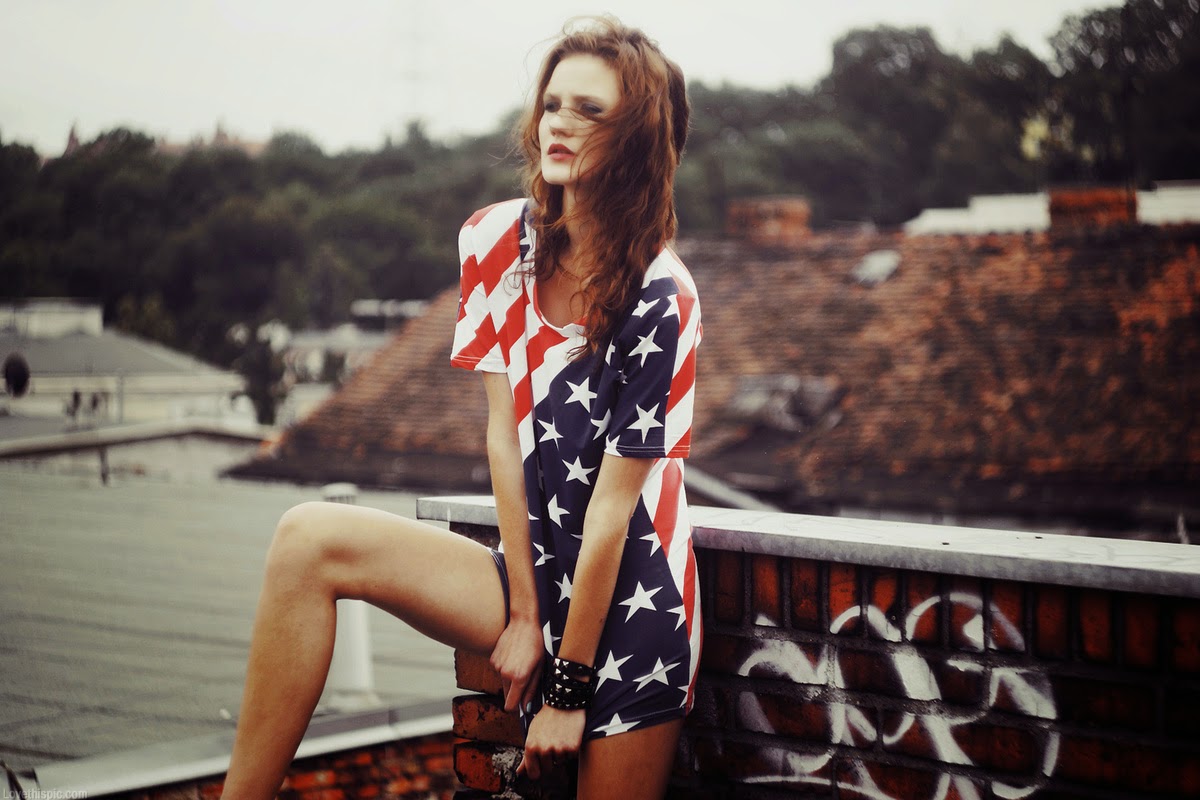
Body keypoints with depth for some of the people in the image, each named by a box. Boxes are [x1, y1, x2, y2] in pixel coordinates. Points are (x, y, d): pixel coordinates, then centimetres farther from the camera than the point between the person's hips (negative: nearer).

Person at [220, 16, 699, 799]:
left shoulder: (659, 298, -16)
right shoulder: (500, 242, -1)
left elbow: (613, 505, -15)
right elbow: (504, 432, -2)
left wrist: (569, 689, -12)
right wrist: (523, 613, -5)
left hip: (629, 598, -4)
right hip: (533, 571, 5)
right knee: (311, 539, -14)